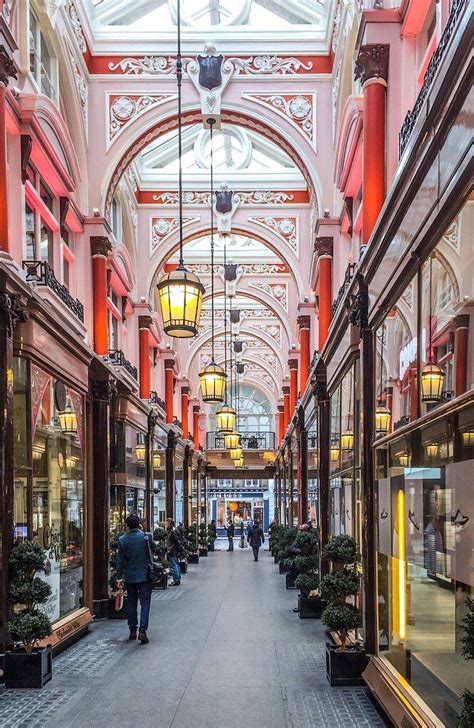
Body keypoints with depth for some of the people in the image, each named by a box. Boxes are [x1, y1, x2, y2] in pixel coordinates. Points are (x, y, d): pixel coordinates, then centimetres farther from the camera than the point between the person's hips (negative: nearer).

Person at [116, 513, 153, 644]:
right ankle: (142, 631, -9)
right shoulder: (146, 536, -10)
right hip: (145, 575, -2)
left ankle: (132, 631, 19)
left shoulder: (122, 539, -6)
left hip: (130, 577, 2)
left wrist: (119, 577, 5)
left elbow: (120, 560, -2)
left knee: (131, 604, 14)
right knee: (145, 604, 1)